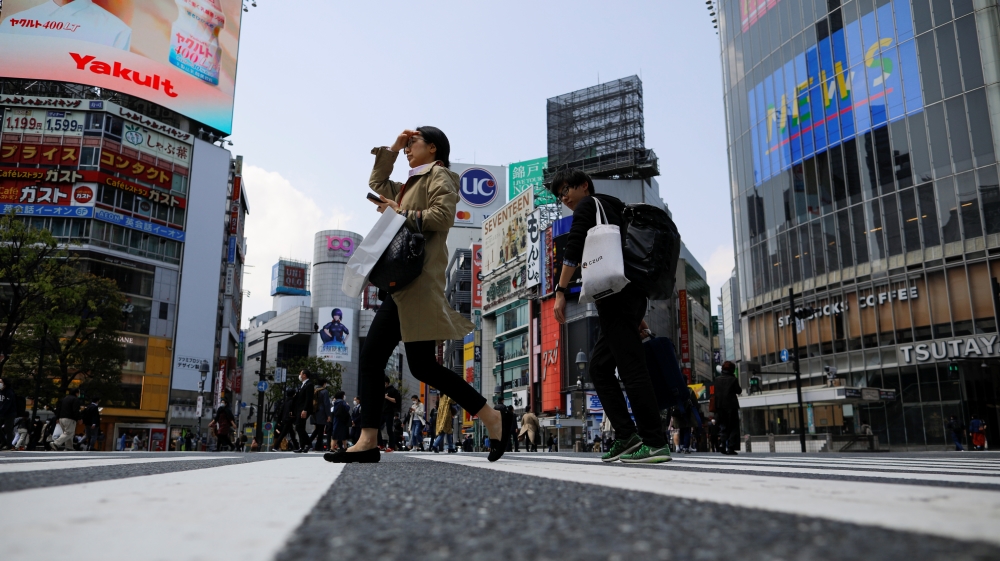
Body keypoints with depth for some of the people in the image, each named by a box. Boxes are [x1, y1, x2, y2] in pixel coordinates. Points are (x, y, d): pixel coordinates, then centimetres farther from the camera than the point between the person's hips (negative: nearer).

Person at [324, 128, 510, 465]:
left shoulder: (438, 175, 1)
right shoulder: (412, 184, 28)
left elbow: (442, 216, -15)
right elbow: (377, 183, 38)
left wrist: (402, 214, -8)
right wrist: (392, 149, 29)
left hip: (418, 281, -10)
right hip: (402, 284, 10)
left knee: (422, 365, -14)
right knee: (371, 355, 2)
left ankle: (494, 420, -8)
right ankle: (368, 442, 0)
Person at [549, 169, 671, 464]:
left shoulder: (588, 204, 6)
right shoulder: (612, 210, 31)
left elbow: (573, 248, -9)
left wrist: (561, 291, -12)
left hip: (615, 293, -10)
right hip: (633, 295, 10)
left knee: (631, 366, -13)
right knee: (599, 365, 10)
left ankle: (655, 443, -14)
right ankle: (627, 436, 3)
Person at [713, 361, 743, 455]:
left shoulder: (716, 379, 4)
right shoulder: (733, 379, -8)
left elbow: (712, 392, 6)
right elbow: (739, 391, -1)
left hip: (719, 407, 4)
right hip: (731, 406, -4)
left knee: (723, 427, 13)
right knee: (733, 428, 3)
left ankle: (721, 444, -7)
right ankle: (730, 448, -4)